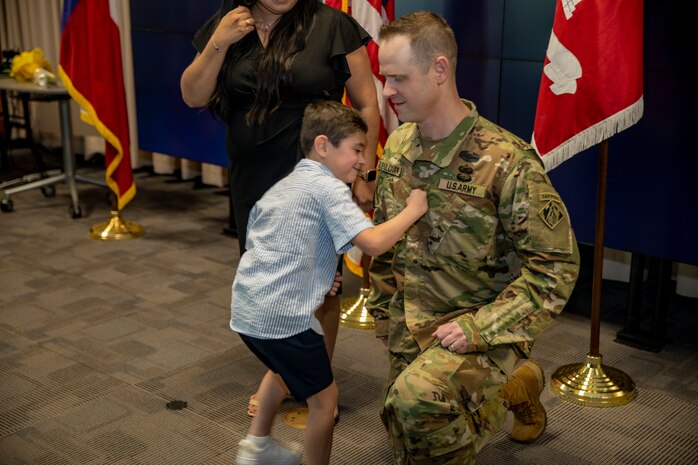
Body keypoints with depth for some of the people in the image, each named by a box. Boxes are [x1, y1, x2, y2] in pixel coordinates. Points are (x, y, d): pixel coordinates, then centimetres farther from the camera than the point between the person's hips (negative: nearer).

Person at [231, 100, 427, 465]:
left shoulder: (282, 186, 16)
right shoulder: (328, 187, -11)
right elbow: (373, 242, -22)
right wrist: (412, 210, -7)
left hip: (246, 308, 9)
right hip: (282, 315, -9)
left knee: (283, 367, 35)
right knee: (324, 398, 9)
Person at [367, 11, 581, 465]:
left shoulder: (508, 161, -21)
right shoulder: (397, 146, 0)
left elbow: (557, 265, -18)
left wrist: (477, 327, -23)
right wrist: (387, 320, 9)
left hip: (486, 327, -7)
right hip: (412, 326, 7)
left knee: (416, 398, -33)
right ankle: (514, 386, 36)